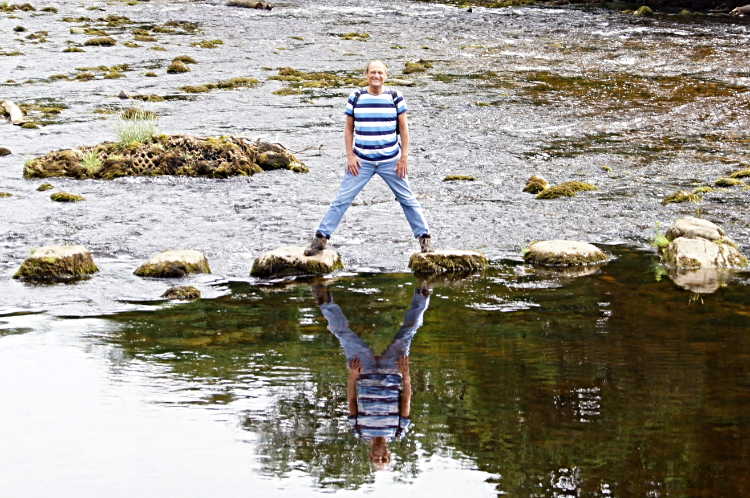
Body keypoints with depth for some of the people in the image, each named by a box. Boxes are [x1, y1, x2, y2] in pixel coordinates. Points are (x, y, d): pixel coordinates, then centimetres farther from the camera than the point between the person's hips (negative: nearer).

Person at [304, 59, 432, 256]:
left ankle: (424, 236, 19)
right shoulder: (356, 98, 0)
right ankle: (320, 238, 2)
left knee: (408, 199, 7)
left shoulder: (395, 98, -1)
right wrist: (350, 156, -2)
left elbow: (404, 128, 3)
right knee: (341, 200, -2)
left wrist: (404, 157, -2)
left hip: (390, 162, 0)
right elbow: (348, 128, 6)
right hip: (362, 161, 0)